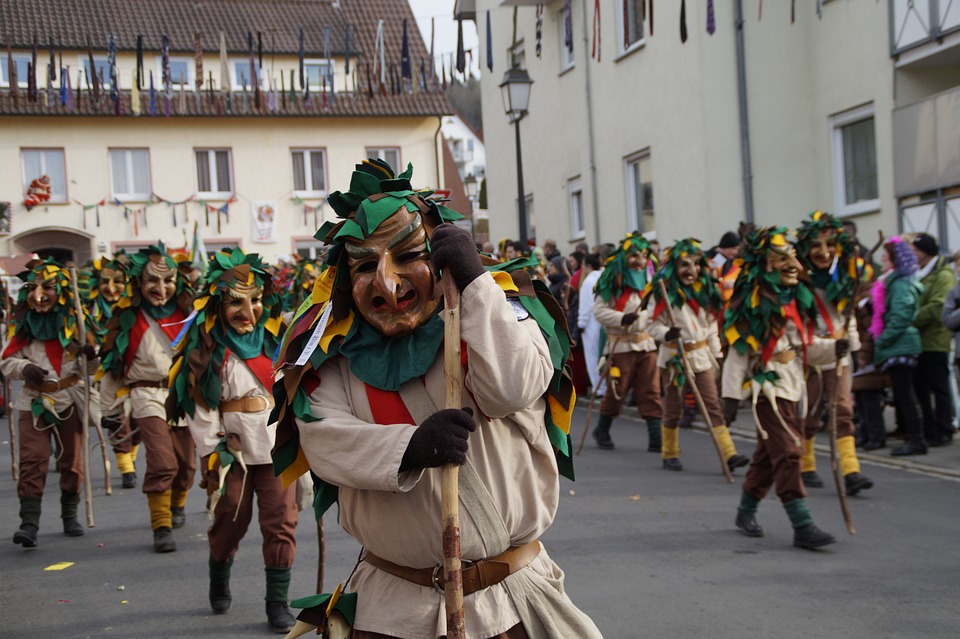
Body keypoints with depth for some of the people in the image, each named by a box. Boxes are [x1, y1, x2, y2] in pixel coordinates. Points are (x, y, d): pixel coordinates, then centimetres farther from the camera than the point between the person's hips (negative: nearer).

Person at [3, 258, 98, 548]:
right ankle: (29, 522, -12)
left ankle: (70, 515, 24)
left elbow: (91, 369, 4)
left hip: (70, 400, 0)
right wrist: (24, 367, -15)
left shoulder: (76, 320, 0)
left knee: (71, 461, 8)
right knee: (32, 461, -10)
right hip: (34, 402, 0)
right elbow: (7, 362, 6)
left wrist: (92, 355, -19)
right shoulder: (24, 324, 2)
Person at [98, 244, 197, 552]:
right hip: (148, 396, -2)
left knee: (186, 463, 10)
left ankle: (177, 504, 40)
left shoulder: (187, 310, 0)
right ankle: (161, 526, -4)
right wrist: (110, 408, 8)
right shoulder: (128, 315, -2)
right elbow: (111, 363, 6)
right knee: (162, 462, -16)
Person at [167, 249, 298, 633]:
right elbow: (200, 406, -7)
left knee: (281, 522, 0)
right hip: (234, 445, -2)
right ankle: (219, 583, 36)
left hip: (278, 443, 2)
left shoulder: (276, 335, 5)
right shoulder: (207, 346, -5)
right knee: (231, 518, 8)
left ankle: (278, 602, 12)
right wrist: (211, 455, -9)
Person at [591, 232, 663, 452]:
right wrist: (622, 318, -22)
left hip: (647, 343, 4)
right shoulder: (612, 281, -5)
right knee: (616, 390, 4)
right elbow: (599, 310, -9)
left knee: (651, 392, -1)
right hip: (621, 344, -4)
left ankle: (656, 438, -1)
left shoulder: (650, 280, 12)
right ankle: (602, 430, 24)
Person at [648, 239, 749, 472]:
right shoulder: (666, 293, -9)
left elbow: (711, 325, 14)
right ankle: (669, 454, 20)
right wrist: (667, 334, -30)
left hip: (702, 354, 4)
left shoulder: (704, 289, 8)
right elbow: (655, 326, -9)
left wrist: (716, 353, 13)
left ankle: (729, 453, -6)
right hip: (675, 356, -4)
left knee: (713, 405, -1)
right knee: (673, 407, 5)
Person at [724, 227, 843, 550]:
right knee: (788, 453, -13)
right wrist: (732, 391, -15)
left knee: (769, 455, 16)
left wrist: (833, 348, -1)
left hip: (791, 387, 8)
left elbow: (806, 346, 18)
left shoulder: (797, 299, 12)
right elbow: (739, 347, -13)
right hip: (767, 387, -8)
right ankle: (802, 526, -14)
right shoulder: (754, 301, -11)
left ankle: (746, 511, 31)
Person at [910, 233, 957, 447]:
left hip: (935, 342, -8)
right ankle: (928, 430, 18)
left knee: (939, 388, -2)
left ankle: (944, 431, 4)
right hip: (917, 342, 8)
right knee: (920, 388, 10)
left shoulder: (943, 276, -8)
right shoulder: (916, 275, 17)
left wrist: (912, 321, -17)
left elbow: (938, 308, -19)